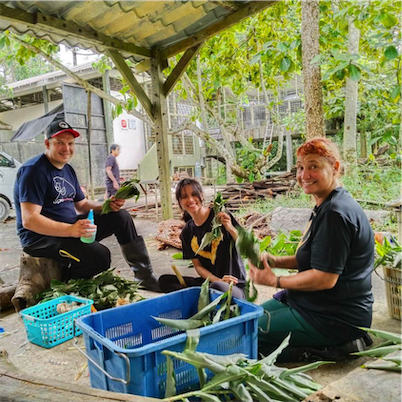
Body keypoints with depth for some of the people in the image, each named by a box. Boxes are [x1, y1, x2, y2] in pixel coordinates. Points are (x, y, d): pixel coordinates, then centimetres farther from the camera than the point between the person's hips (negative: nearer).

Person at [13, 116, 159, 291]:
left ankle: (145, 276, 2)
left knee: (121, 217, 0)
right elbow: (29, 220, -24)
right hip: (41, 237, -9)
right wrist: (71, 230, -35)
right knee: (100, 255, -31)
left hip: (70, 227, 9)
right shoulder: (34, 170, -16)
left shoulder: (68, 170, 13)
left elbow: (82, 205, 18)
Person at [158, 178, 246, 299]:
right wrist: (217, 280, -12)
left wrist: (231, 229, -23)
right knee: (164, 281, -11)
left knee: (217, 287, -40)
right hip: (208, 281, 5)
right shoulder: (187, 232, 7)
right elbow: (198, 266, 7)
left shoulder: (221, 216, -6)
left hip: (235, 285, -5)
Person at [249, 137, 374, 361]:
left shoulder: (335, 213, -24)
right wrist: (275, 261, 2)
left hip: (335, 317, -11)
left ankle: (330, 350, -4)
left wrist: (275, 281, -15)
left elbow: (325, 278, -26)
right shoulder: (327, 207, 10)